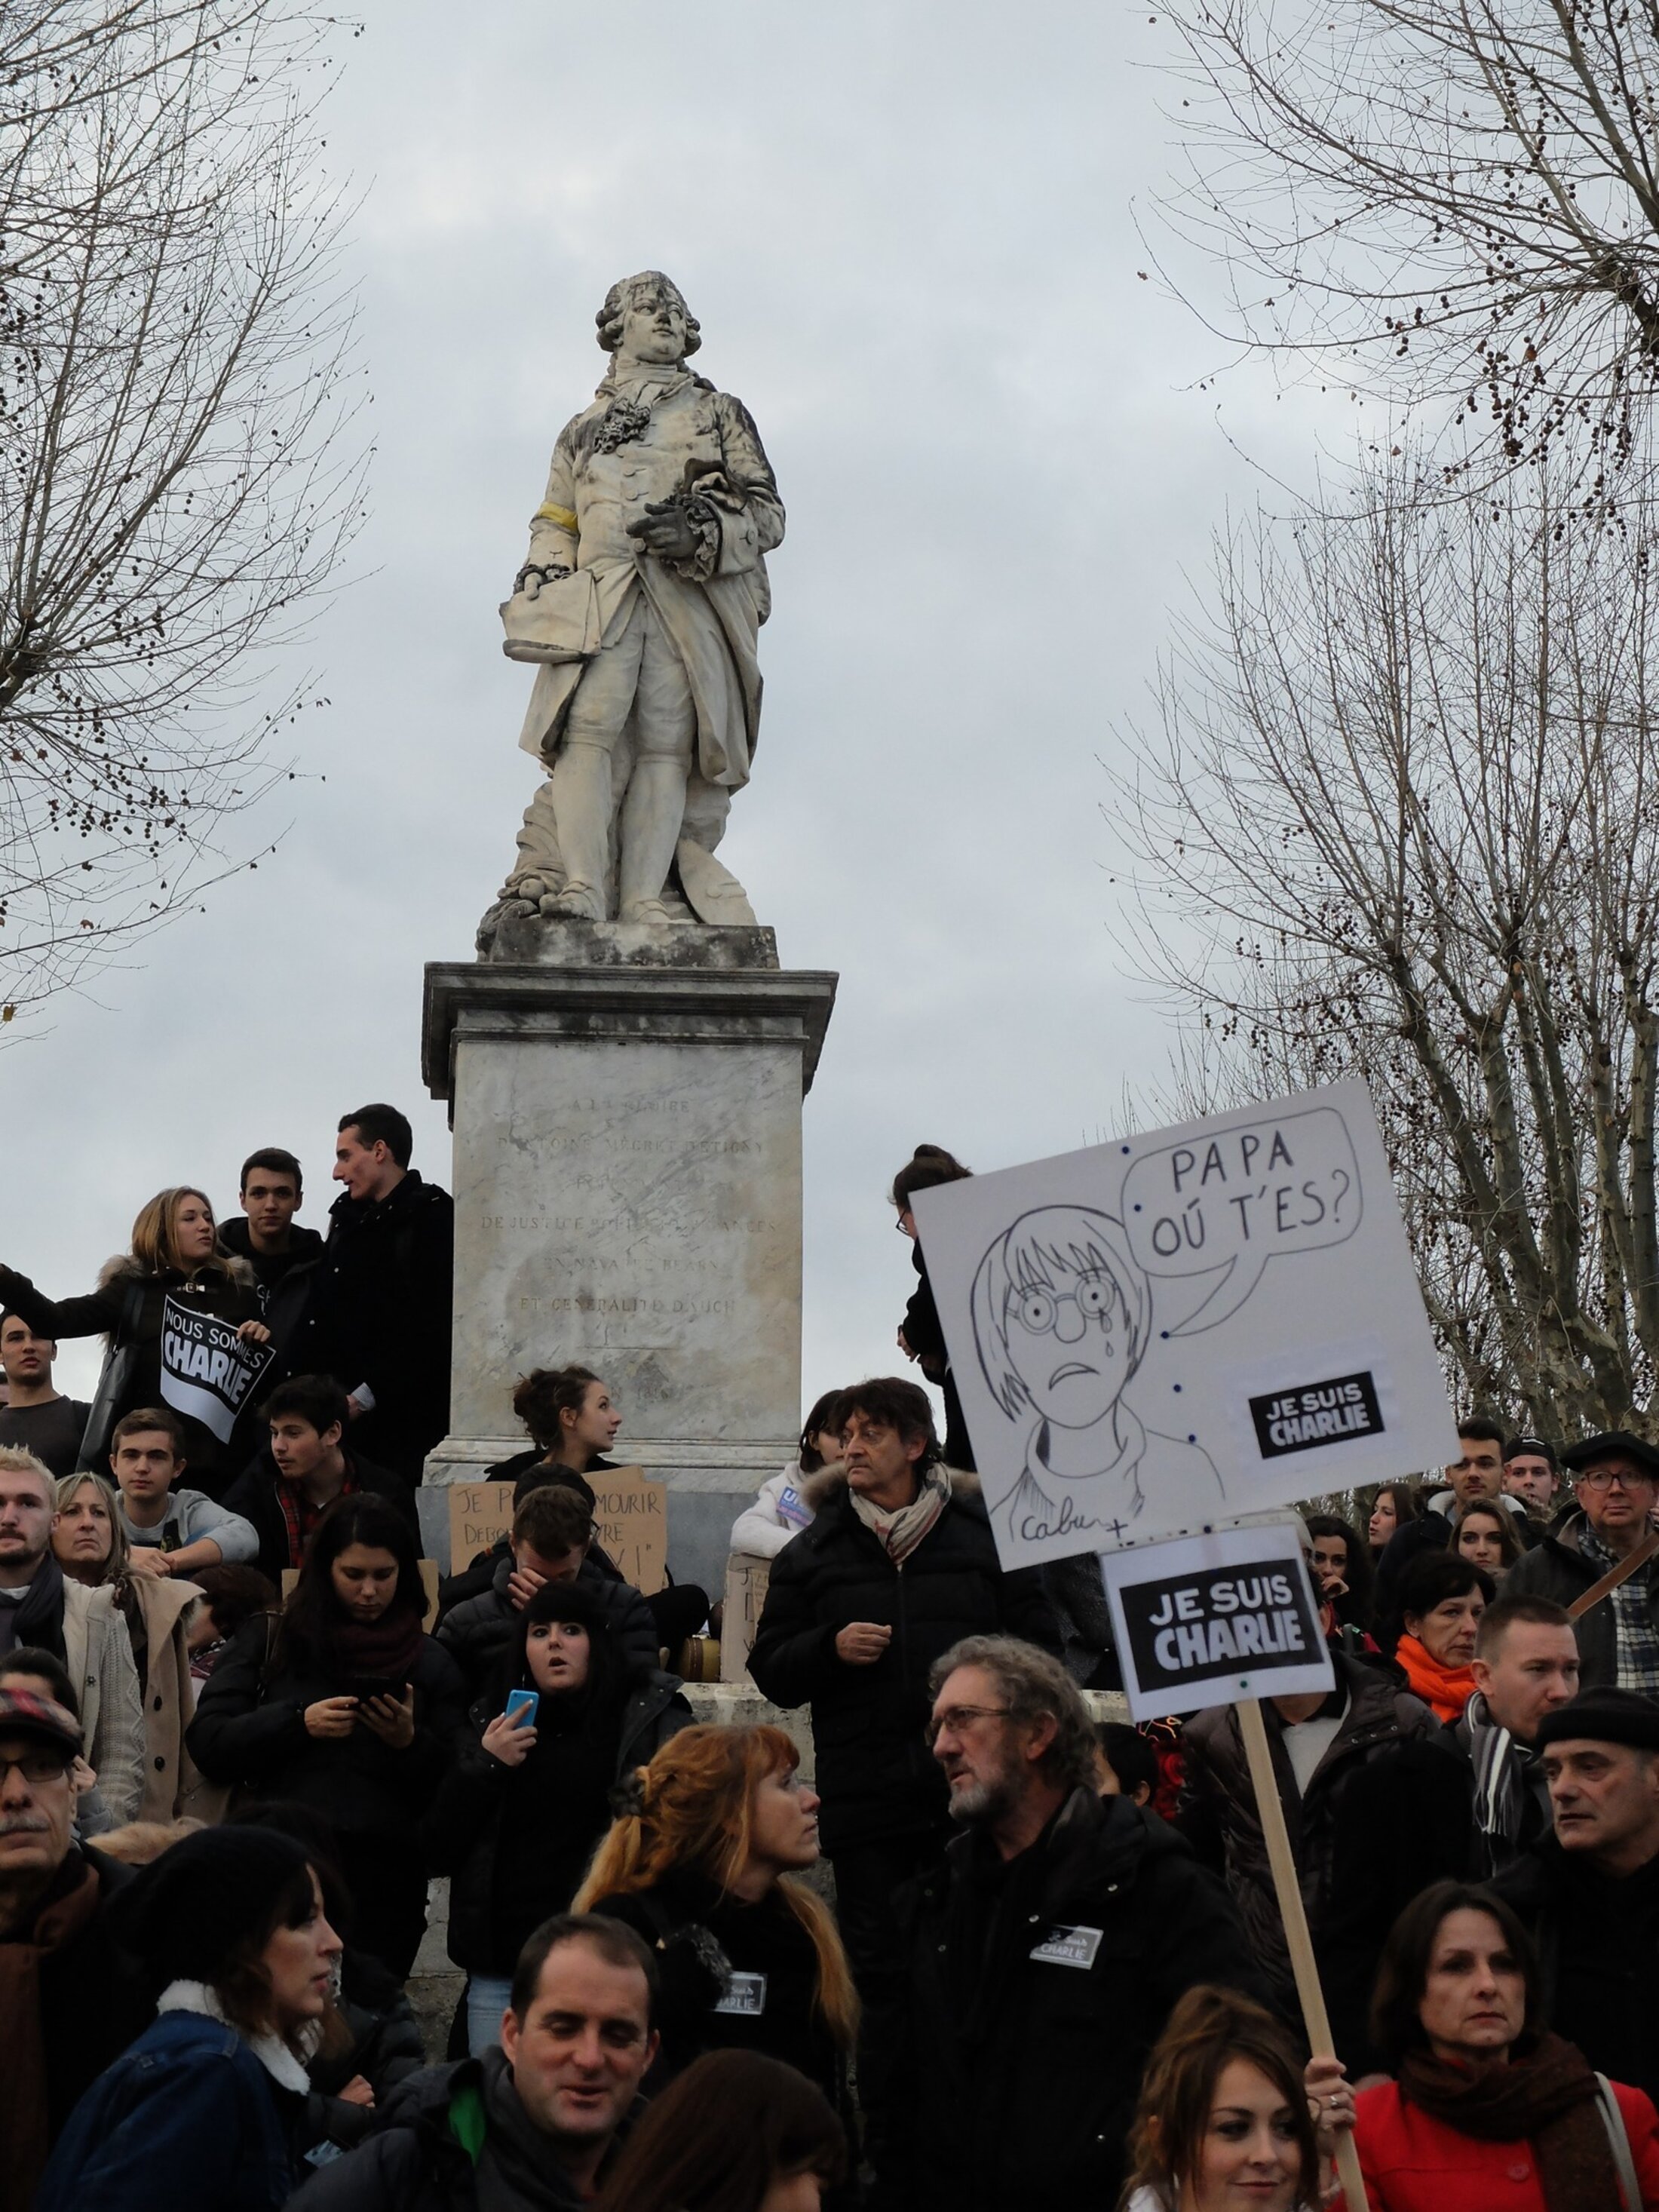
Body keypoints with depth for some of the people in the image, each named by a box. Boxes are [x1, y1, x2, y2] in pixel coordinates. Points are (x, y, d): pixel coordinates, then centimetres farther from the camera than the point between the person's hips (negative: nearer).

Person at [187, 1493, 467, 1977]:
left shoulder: (431, 1663, 13)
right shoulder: (271, 1641, 11)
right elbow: (207, 1745, 2)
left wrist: (411, 1742, -9)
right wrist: (298, 1722, -10)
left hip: (384, 1882, 1)